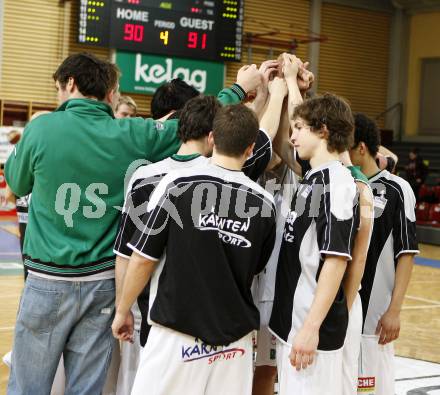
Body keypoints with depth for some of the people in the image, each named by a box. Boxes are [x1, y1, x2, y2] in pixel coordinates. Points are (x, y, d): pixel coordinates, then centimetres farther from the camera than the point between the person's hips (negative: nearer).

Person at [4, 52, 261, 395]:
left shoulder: (42, 128, -9)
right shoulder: (131, 135, -3)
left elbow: (17, 183, 8)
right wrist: (241, 88, 21)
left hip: (48, 280, -3)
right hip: (103, 282, 3)